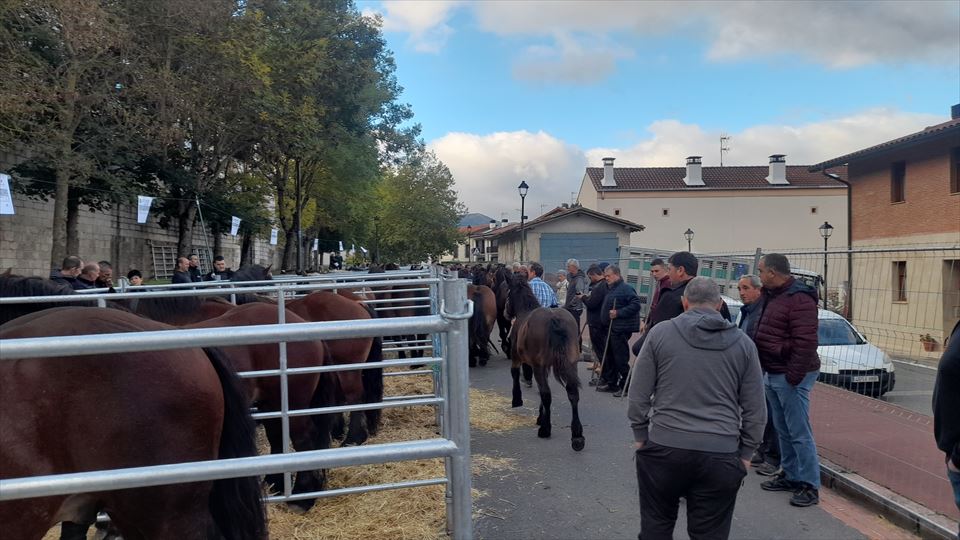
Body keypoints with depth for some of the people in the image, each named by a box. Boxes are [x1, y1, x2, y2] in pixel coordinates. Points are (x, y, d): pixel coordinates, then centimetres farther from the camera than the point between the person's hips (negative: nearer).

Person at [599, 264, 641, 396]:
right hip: (611, 328, 10)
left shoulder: (625, 288, -14)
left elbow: (635, 305, -23)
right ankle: (612, 383, 25)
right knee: (610, 357, 15)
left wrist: (618, 313, -24)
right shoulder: (611, 289, 17)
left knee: (621, 359, -5)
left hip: (621, 330, -10)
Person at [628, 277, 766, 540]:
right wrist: (745, 453, 14)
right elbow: (755, 410, 6)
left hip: (664, 448, -1)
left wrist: (641, 436, 11)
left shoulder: (659, 334, 0)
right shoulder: (743, 343, 5)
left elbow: (638, 395, 0)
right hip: (721, 455, 1)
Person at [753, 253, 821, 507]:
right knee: (782, 430, 17)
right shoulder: (773, 296, 14)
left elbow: (806, 343, -24)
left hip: (791, 376, -10)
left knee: (799, 433, -4)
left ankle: (810, 486, 4)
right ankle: (790, 475, 28)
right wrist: (764, 370, 17)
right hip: (772, 374, 10)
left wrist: (793, 376, -23)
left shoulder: (799, 299, -18)